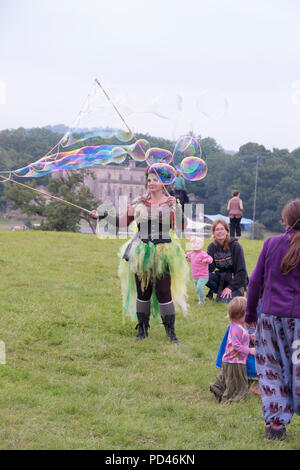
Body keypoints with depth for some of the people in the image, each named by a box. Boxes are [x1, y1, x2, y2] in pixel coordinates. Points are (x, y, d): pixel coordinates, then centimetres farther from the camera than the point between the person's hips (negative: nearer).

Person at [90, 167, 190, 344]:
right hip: (141, 254, 3)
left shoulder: (171, 203, 4)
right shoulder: (139, 203, 9)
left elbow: (181, 225, -7)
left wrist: (176, 208, -19)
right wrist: (103, 216, -2)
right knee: (142, 291, 7)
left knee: (164, 292, -7)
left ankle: (171, 331, 0)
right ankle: (142, 329, 18)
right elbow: (122, 222, 7)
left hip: (162, 254, -2)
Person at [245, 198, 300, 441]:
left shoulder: (271, 243, 1)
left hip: (271, 314, 2)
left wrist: (250, 312, 15)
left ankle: (275, 423, 10)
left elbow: (255, 281, 5)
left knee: (272, 369, 11)